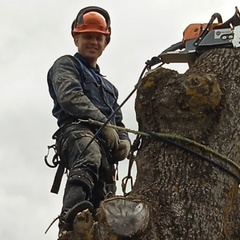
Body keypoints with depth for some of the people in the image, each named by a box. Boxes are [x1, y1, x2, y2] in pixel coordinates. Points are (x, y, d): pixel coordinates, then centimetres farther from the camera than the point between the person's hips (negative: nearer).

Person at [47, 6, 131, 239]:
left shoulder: (107, 85, 40)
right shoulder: (66, 65, 18)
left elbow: (118, 121, 34)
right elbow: (70, 96, -2)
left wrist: (124, 141, 8)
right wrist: (103, 123, -13)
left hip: (105, 143, 8)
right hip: (77, 130, -7)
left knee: (103, 201, -9)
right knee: (88, 162, -41)